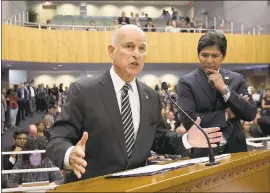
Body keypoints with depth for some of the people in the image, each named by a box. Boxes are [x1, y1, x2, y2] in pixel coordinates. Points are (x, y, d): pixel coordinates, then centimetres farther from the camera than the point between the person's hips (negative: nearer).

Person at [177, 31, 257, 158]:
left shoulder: (237, 79, 3)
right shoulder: (186, 82, -6)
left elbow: (251, 114, -4)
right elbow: (188, 120, -16)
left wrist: (224, 89, -13)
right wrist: (226, 114, -11)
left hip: (234, 150, 3)